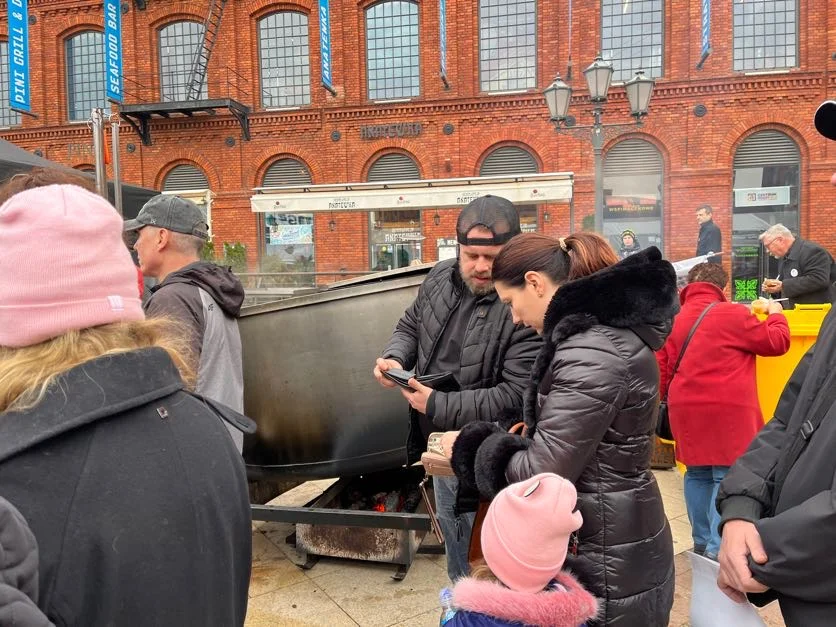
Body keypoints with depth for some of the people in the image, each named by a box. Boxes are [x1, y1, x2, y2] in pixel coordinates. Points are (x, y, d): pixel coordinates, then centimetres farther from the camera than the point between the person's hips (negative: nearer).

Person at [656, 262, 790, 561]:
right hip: (727, 410, -5)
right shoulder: (734, 314, -6)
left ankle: (702, 541, 23)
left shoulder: (674, 320, 9)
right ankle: (719, 546, -2)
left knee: (697, 474, 14)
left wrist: (663, 399, 19)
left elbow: (662, 367, 10)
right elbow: (777, 342, 4)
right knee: (728, 476, -1)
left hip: (687, 409, 6)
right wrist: (776, 314, 21)